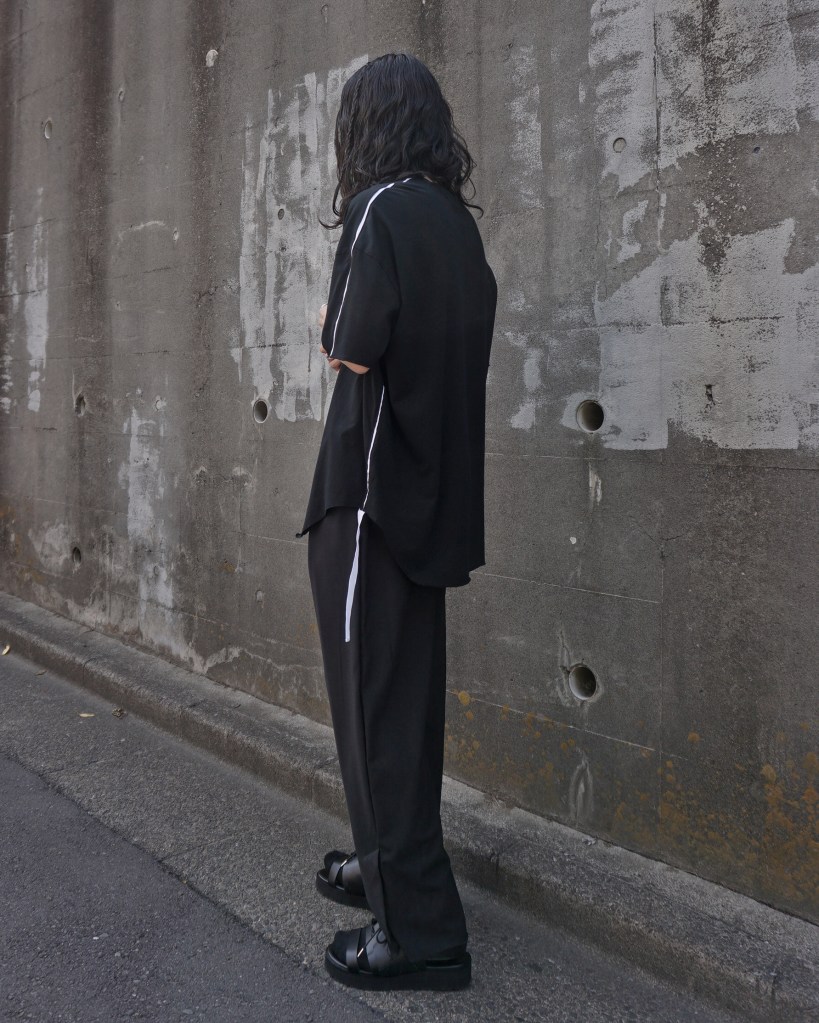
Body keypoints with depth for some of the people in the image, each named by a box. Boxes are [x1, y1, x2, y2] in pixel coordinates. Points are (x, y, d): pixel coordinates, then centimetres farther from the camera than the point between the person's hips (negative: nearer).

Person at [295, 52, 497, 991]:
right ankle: (388, 864, 35)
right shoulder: (454, 218, 13)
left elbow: (353, 350, -17)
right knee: (406, 692, 18)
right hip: (433, 491, 9)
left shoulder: (383, 208, -10)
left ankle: (418, 929, 6)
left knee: (375, 702, -2)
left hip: (370, 490, -9)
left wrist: (326, 324, 3)